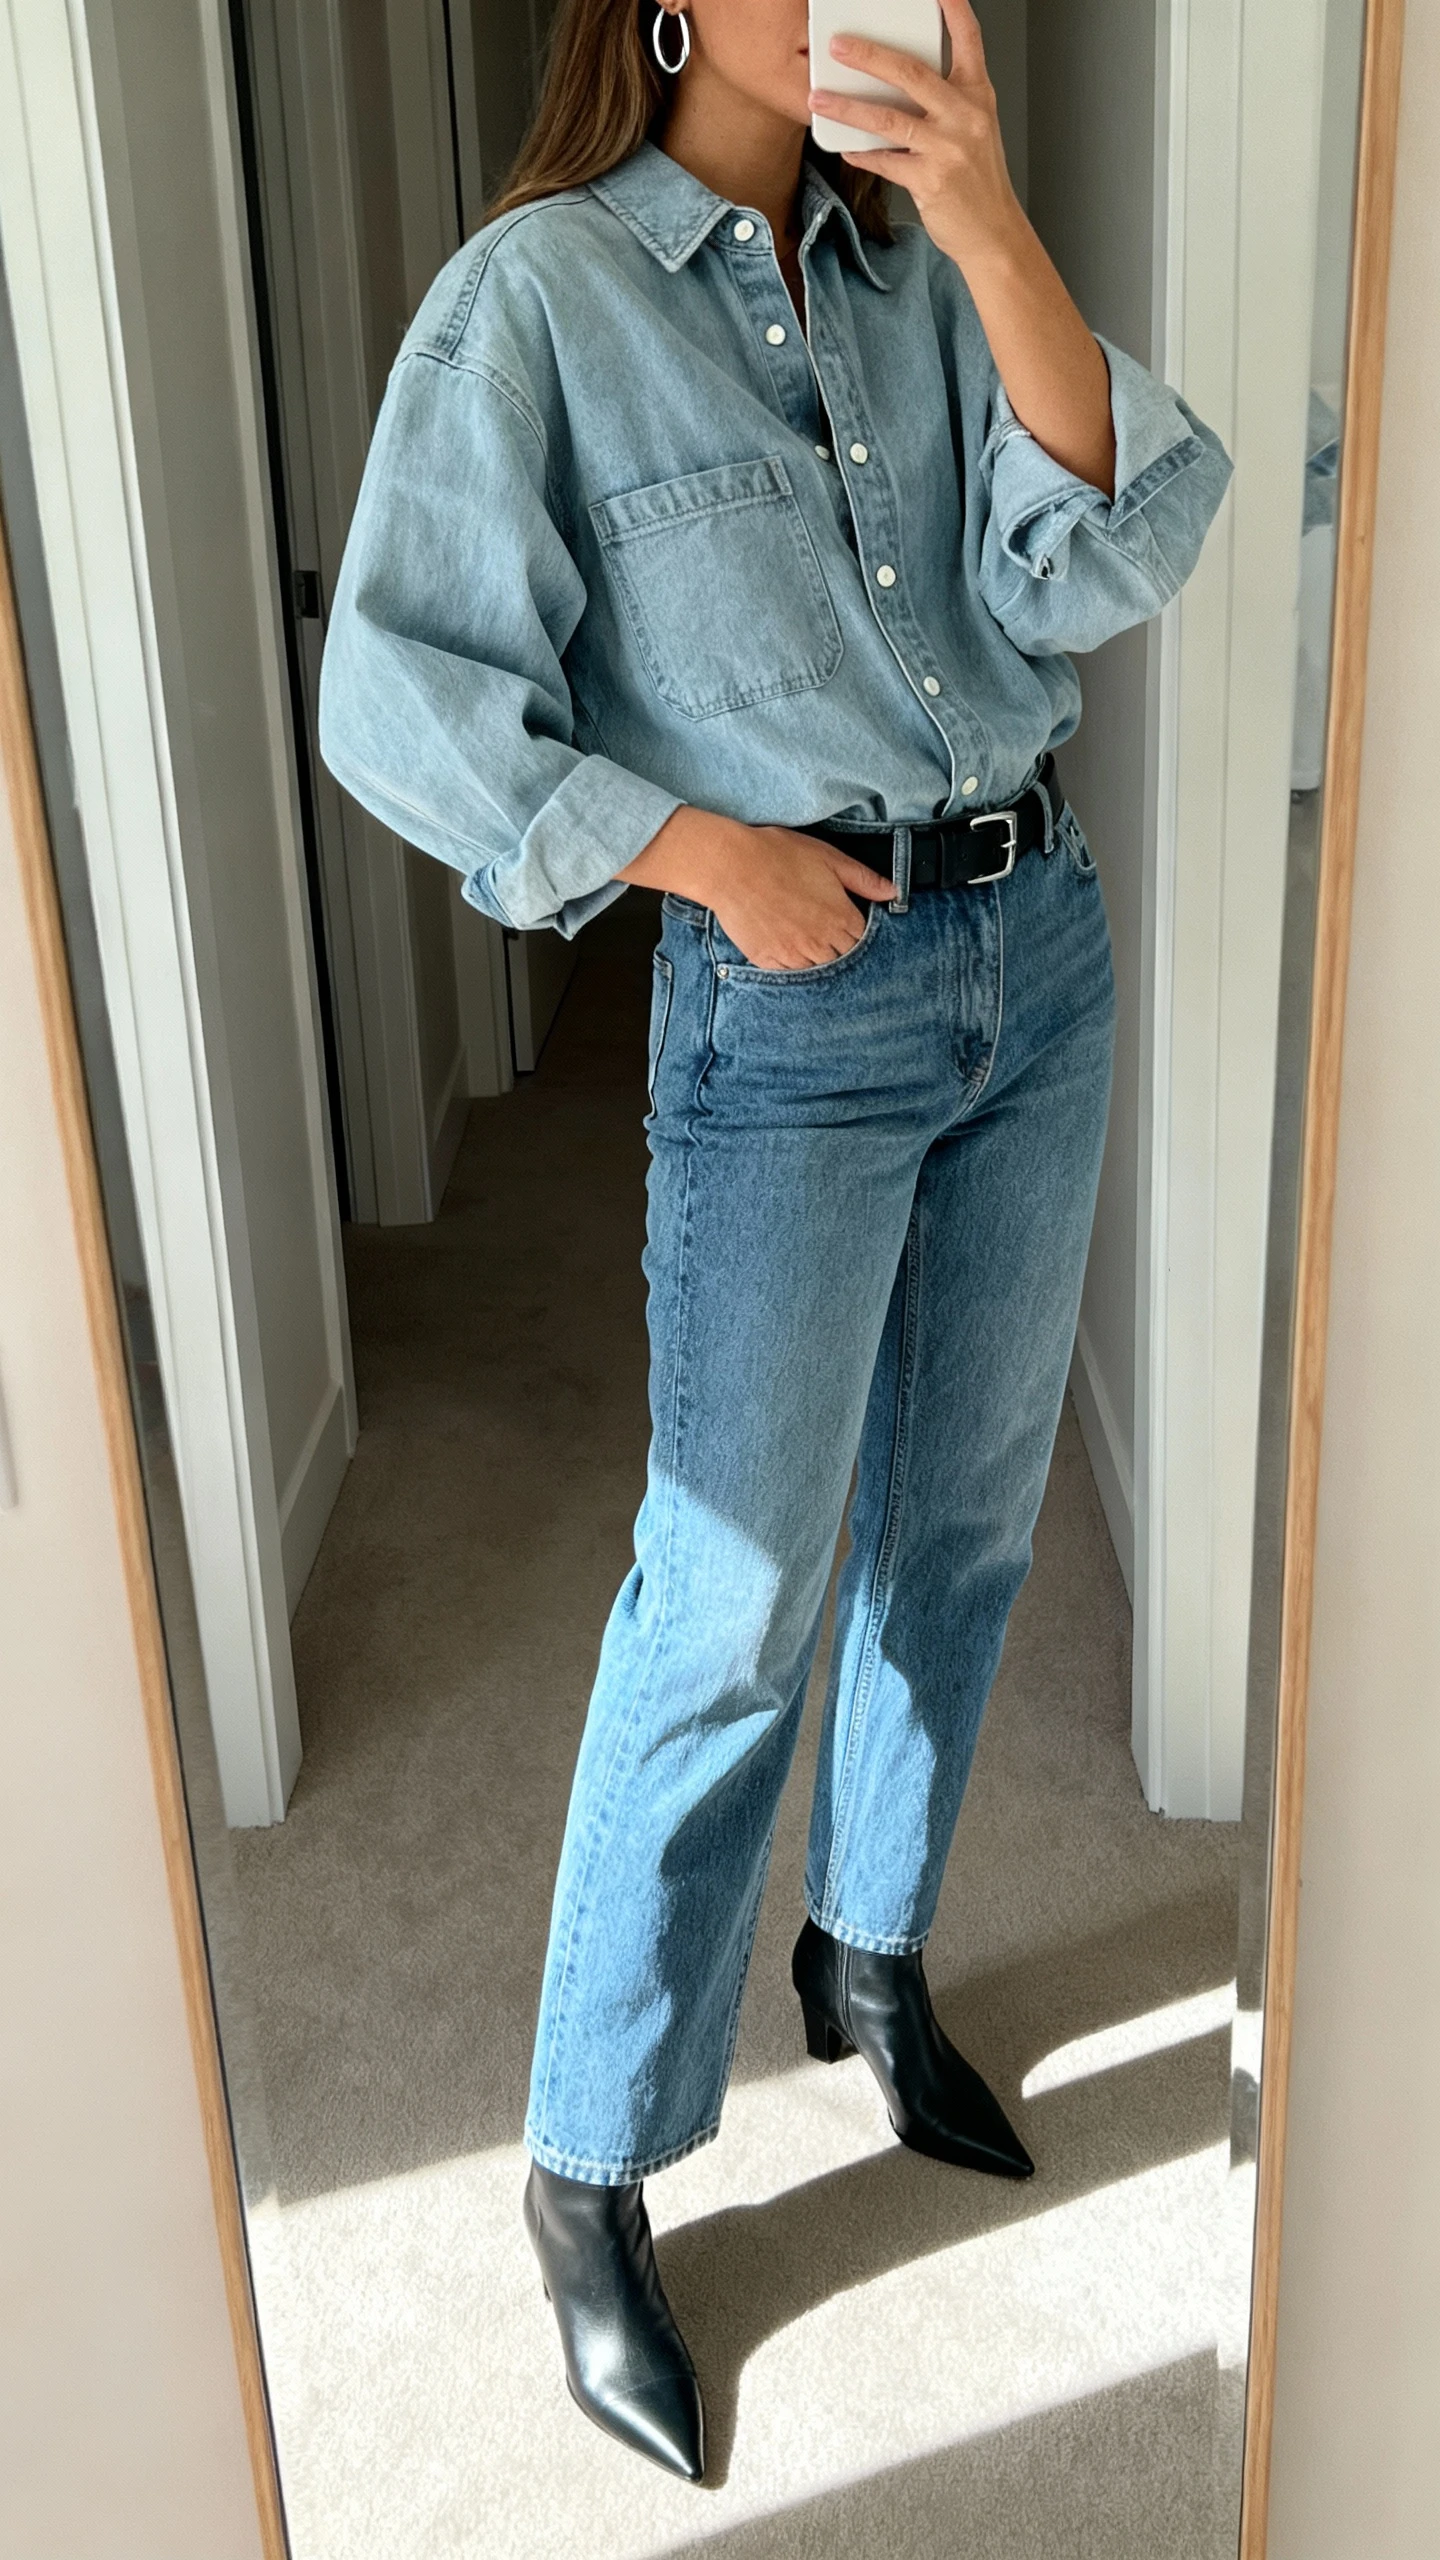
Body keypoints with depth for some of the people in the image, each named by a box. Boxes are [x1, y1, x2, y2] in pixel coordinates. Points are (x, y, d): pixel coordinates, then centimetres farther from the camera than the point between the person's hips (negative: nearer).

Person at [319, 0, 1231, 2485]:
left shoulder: (922, 272, 6)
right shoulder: (538, 297, -8)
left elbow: (1099, 568, -8)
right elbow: (396, 696, -12)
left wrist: (989, 226, -17)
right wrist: (710, 854, -16)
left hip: (1034, 942, 6)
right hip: (795, 1007, -6)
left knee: (962, 1521, 16)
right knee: (733, 1606, -3)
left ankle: (873, 1960, 40)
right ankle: (591, 2168, 16)